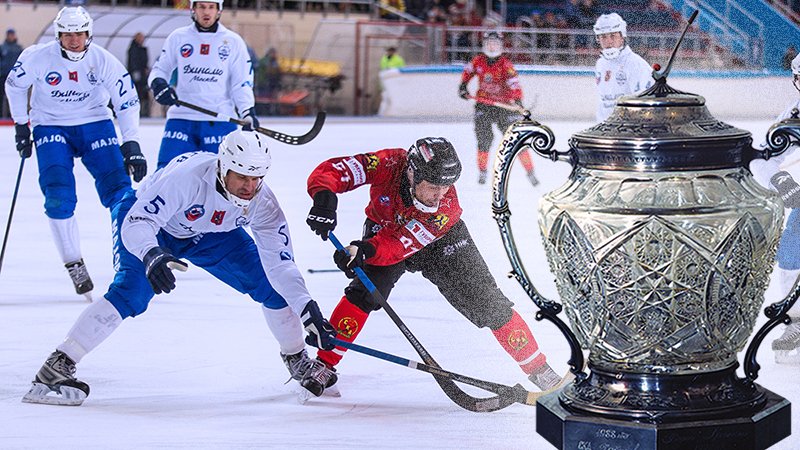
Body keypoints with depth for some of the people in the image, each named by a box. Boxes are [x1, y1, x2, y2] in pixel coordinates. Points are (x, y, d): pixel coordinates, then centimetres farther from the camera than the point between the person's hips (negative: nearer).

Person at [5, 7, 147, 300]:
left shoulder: (105, 61, -14)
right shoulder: (37, 58, -15)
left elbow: (127, 102, -8)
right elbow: (14, 85, 4)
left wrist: (131, 144, -14)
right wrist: (20, 126, 6)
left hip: (95, 125, 1)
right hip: (50, 128, -1)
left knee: (118, 190, -10)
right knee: (59, 197, -16)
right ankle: (74, 265, -3)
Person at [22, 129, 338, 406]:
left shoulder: (262, 204, -25)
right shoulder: (186, 176, -41)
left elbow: (280, 263, -22)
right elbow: (136, 223, -43)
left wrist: (309, 311, -32)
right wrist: (152, 255, -63)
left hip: (208, 232, 5)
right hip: (147, 221, -5)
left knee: (271, 283, -5)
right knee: (130, 293, -29)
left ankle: (297, 361, 18)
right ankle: (56, 368, -26)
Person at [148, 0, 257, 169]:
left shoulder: (233, 41, 4)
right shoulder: (178, 37, 7)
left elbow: (241, 84, 3)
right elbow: (159, 69, 14)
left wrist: (248, 114, -11)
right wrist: (158, 84, -9)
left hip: (220, 122, -1)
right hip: (181, 118, 1)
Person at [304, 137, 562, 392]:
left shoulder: (446, 206, -38)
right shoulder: (389, 164, -36)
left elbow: (400, 244, -44)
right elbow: (330, 171, -36)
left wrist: (364, 251, -62)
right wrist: (325, 199, -57)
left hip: (440, 239, 0)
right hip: (383, 227, 0)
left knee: (487, 304, -4)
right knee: (365, 292, -25)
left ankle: (538, 368, 11)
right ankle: (324, 364, -13)